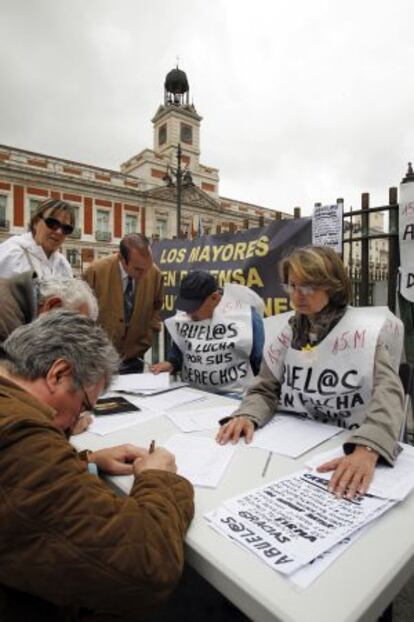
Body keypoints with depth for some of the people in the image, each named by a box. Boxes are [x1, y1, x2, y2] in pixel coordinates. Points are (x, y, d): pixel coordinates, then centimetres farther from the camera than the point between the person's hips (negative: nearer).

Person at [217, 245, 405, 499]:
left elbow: (388, 397, -23)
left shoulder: (364, 331, -11)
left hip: (346, 452, -2)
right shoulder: (288, 328, 1)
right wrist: (247, 416, -17)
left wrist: (367, 451, -40)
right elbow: (266, 390, 3)